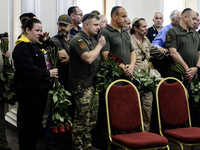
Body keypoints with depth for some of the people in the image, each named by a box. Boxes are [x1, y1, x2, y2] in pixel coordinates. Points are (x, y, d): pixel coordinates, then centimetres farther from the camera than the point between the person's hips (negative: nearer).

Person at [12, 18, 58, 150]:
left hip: (40, 89, 10)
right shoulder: (22, 47, -15)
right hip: (29, 91, -10)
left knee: (37, 123, 16)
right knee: (28, 125, -3)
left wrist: (47, 41, 7)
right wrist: (48, 73, -18)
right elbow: (28, 69, -26)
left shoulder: (37, 45, 16)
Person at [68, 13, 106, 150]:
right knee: (82, 119, -5)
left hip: (93, 84, 9)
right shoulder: (78, 40, -11)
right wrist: (100, 45, -11)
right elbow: (88, 58, -25)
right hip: (82, 86, -9)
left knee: (92, 118, 14)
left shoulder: (92, 40, 17)